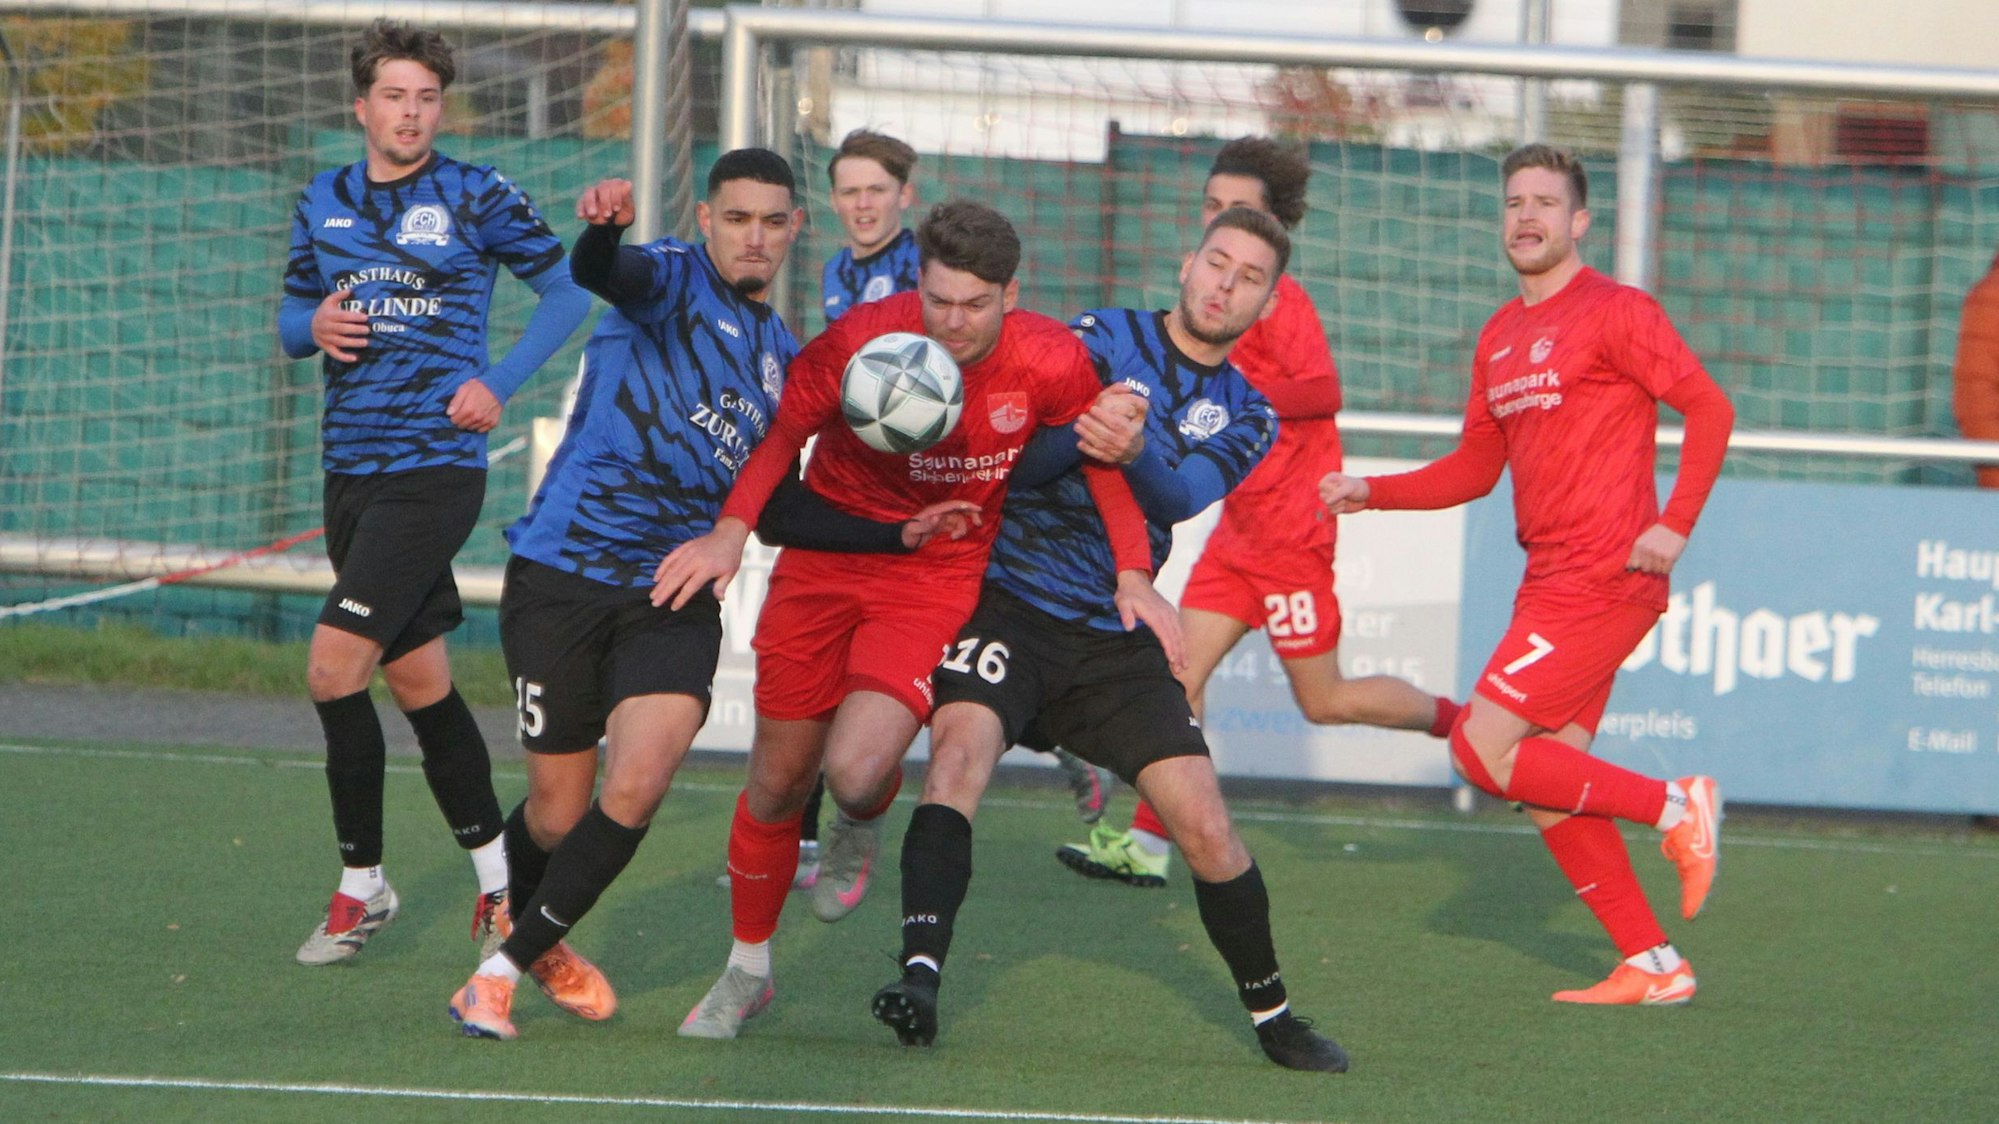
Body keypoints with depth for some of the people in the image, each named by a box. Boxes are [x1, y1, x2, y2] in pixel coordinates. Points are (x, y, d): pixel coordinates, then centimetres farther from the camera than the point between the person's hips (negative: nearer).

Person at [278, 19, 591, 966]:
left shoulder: (474, 197, -4)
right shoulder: (324, 202, 10)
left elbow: (568, 288, 1)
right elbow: (291, 314, 19)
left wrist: (500, 383, -8)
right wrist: (311, 327, -5)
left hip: (435, 466, -6)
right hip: (352, 465, 6)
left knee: (334, 666, -16)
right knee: (419, 679, 9)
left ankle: (362, 883, -4)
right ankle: (496, 876, 20)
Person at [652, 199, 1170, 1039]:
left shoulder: (1052, 363, -16)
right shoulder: (861, 340, -19)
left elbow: (1103, 464, 1)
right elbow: (782, 432, -5)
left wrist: (1133, 578, -8)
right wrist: (733, 529, -20)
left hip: (941, 573, -1)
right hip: (827, 554, 1)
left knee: (857, 771, -23)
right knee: (778, 780, 8)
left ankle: (860, 830, 18)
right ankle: (746, 971, 31)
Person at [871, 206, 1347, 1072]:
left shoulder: (1247, 418, 10)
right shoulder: (1106, 338, 2)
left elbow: (1183, 495, -12)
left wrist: (1135, 451, -33)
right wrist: (1084, 431, -33)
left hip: (1118, 638, 3)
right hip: (1009, 602, -3)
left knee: (1205, 825, -3)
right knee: (959, 750, -29)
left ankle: (1271, 1015, 17)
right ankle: (921, 973, -38)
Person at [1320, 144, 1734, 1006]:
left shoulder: (1613, 312, -7)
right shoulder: (1499, 338, 17)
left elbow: (1709, 409, -10)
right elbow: (1476, 469, 23)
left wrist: (1675, 525, -20)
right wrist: (1370, 493, 12)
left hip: (1603, 576, -9)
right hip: (1550, 576, 9)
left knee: (1483, 749, -14)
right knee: (1547, 784, 6)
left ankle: (1676, 809, -5)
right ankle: (1652, 965, 11)